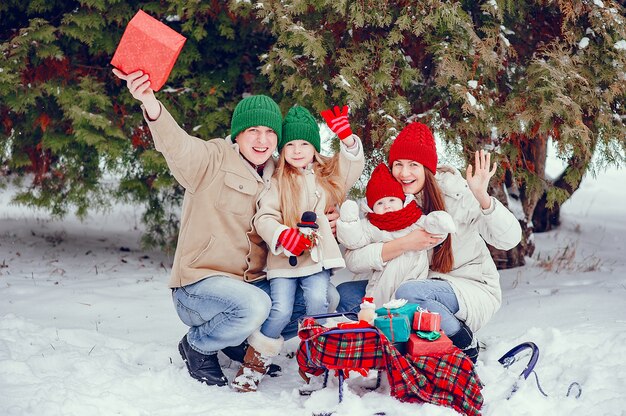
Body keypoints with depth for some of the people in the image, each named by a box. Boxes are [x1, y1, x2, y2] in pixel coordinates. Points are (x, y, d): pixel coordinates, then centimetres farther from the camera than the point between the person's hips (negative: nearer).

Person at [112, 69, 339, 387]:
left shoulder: (275, 177, 10)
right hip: (199, 284, -7)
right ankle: (197, 347, -2)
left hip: (251, 284, 7)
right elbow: (177, 146, -31)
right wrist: (150, 103, -52)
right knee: (254, 305, -35)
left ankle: (245, 343, 15)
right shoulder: (213, 160, -10)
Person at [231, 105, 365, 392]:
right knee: (281, 311, -15)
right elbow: (264, 218, -3)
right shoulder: (277, 182, 5)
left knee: (317, 302, -21)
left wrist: (346, 137, -10)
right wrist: (283, 235, -23)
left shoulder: (327, 175, 15)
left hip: (318, 257, 2)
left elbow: (354, 164, 7)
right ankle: (253, 364, 2)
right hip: (284, 259, -2)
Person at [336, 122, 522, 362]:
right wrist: (404, 245, -29)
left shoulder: (456, 192, -15)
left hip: (472, 289, -5)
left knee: (409, 292, -33)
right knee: (346, 293, -8)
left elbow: (510, 239, -24)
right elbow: (352, 259, -15)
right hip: (422, 286, 5)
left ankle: (466, 346, -9)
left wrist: (482, 198, -40)